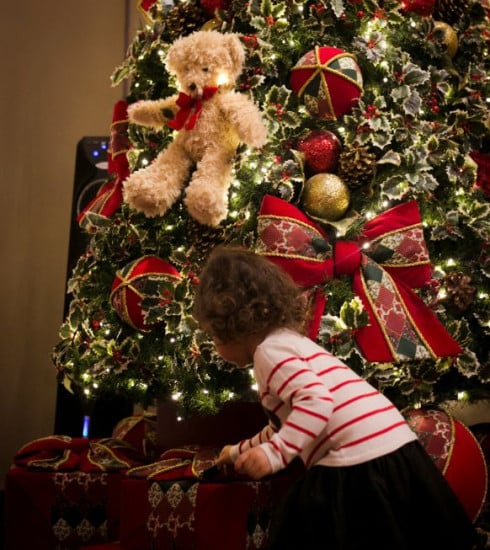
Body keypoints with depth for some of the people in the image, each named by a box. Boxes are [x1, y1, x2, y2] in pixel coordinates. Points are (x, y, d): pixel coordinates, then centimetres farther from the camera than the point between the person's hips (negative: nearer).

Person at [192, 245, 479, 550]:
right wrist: (241, 450, 48)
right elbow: (283, 424, 37)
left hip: (359, 465, -10)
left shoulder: (269, 349, -7)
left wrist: (273, 454, -25)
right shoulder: (288, 340, 24)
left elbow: (316, 401, -24)